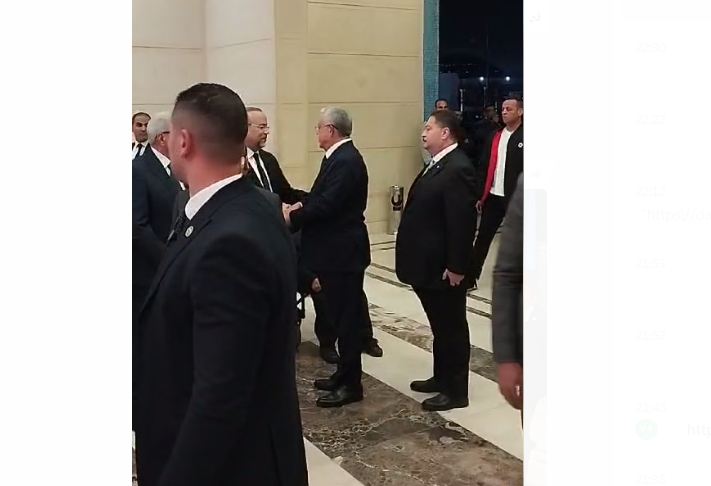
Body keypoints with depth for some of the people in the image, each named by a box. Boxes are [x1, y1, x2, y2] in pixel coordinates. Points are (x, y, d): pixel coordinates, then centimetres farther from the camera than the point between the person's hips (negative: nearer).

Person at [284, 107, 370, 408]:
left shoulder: (346, 161, -20)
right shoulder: (339, 157, 13)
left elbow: (327, 204, -25)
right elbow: (323, 196, 17)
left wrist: (293, 217, -12)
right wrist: (302, 206, 0)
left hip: (343, 252, -10)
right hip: (336, 249, 10)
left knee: (346, 317, -1)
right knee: (342, 315, 17)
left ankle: (351, 384, 8)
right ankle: (344, 375, 28)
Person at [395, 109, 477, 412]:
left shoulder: (458, 169, -20)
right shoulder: (438, 165, 11)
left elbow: (462, 223, -23)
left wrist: (456, 267, -22)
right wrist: (417, 261, 17)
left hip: (444, 268, -10)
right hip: (429, 265, 10)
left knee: (452, 327, 3)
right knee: (439, 326, 20)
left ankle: (456, 391, 15)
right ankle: (441, 378, 34)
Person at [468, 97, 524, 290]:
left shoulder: (522, 138, -6)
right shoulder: (495, 137, 10)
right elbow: (483, 167, 10)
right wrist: (480, 195, 5)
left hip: (515, 199, -4)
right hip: (493, 196, 5)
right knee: (482, 238, 5)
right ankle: (470, 277, 9)